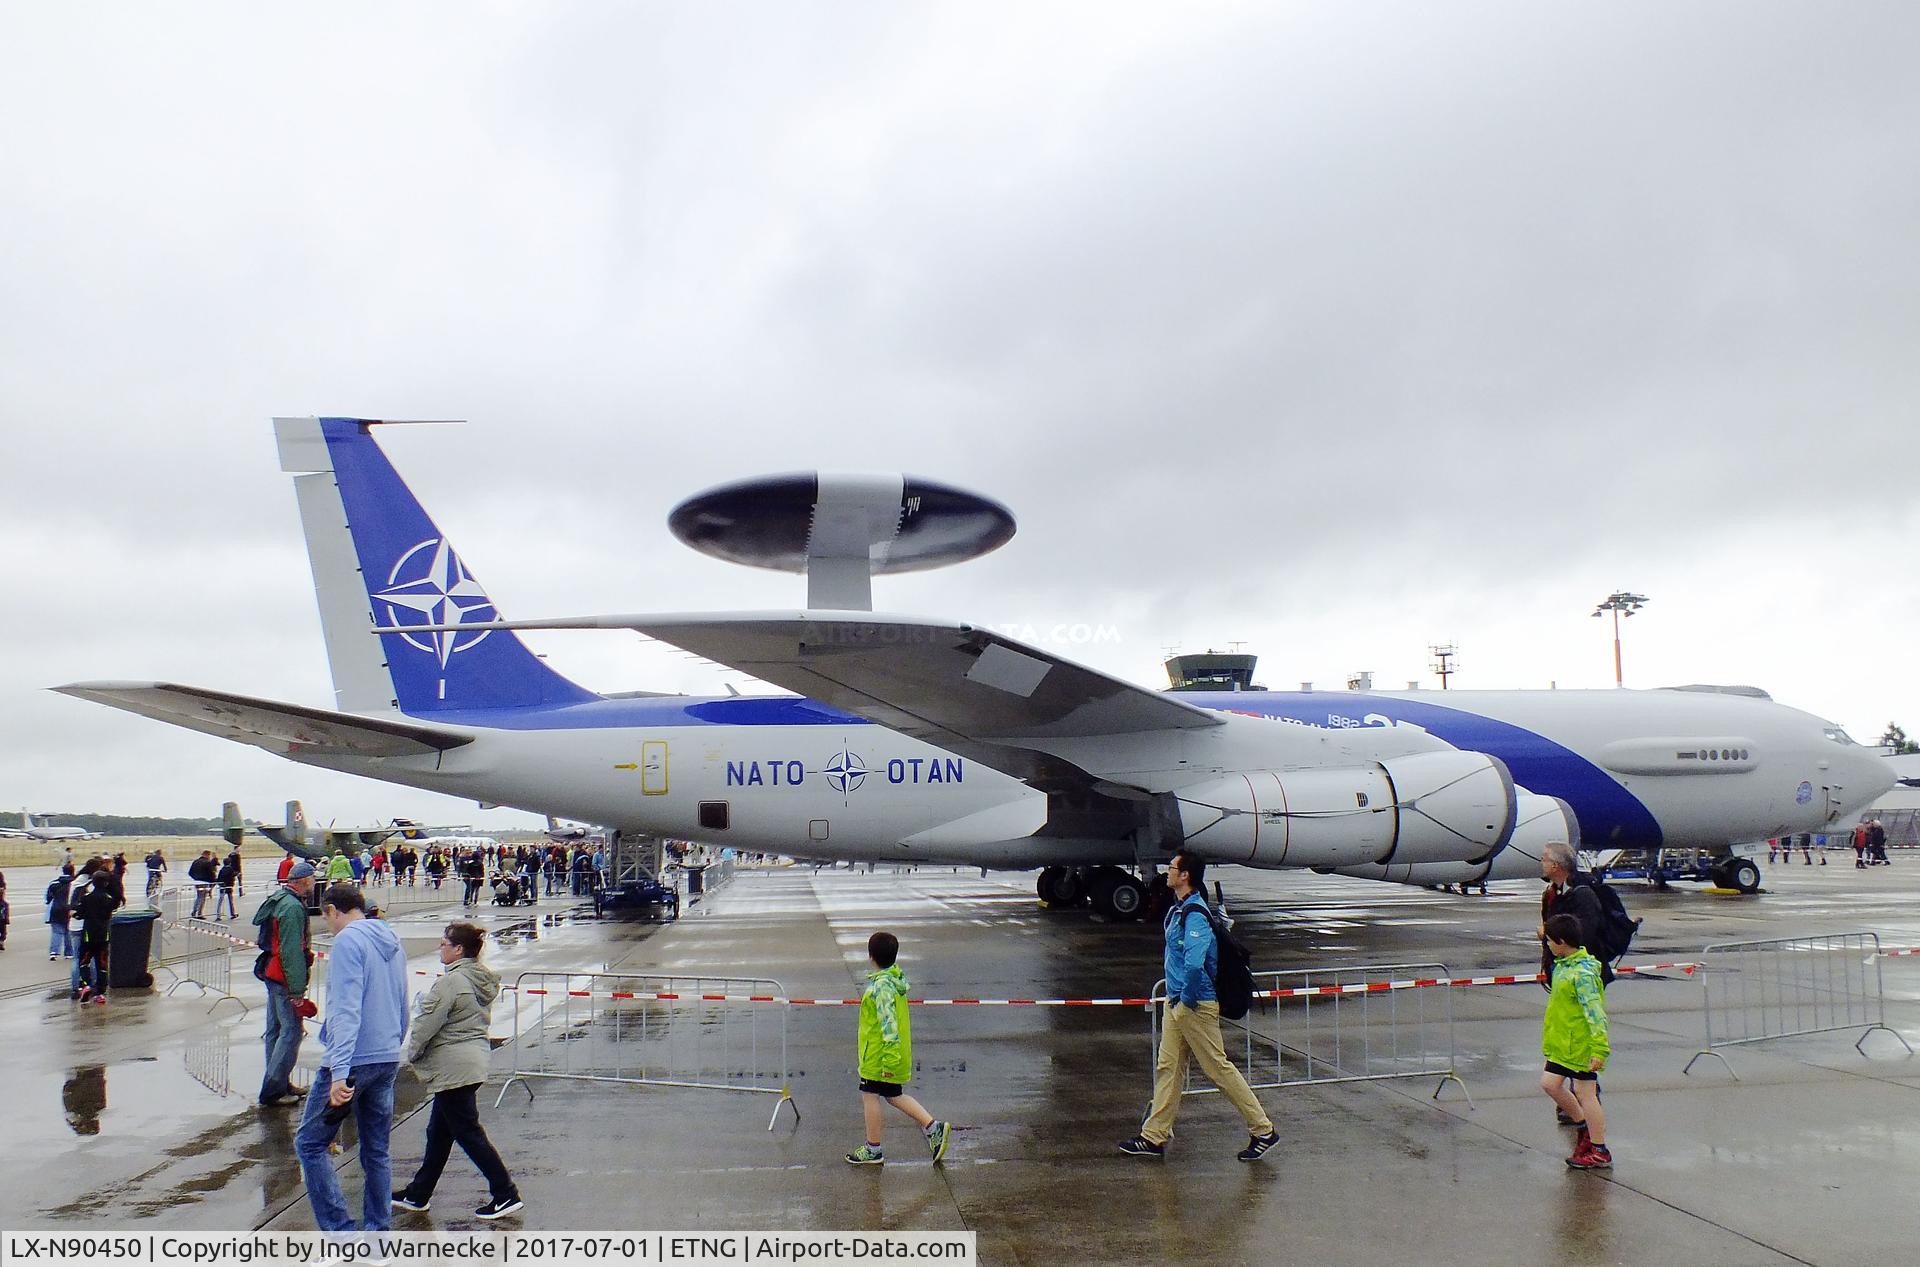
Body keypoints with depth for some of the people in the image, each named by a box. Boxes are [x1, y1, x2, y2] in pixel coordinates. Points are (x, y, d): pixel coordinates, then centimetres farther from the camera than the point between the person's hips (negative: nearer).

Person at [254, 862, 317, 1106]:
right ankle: (272, 1092, -4)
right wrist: (297, 991, -22)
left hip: (271, 973, 11)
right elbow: (292, 953, -23)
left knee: (276, 1029, 17)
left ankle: (279, 1084, 27)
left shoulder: (278, 900, 13)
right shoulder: (293, 907, -20)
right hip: (284, 977, -11)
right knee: (291, 1031, -6)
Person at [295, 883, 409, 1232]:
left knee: (310, 1143, 5)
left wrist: (339, 1072, -26)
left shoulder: (348, 940, -11)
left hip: (353, 1060, -8)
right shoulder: (393, 942, 14)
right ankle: (377, 1234, 18)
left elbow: (346, 1010, -21)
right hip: (389, 1060, 8)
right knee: (377, 1150, 14)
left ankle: (342, 1232, 1)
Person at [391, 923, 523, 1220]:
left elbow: (427, 1024, -17)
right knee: (439, 1131, 19)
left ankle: (506, 1194, 0)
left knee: (468, 1133, -2)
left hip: (453, 1068, -10)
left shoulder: (452, 981, -19)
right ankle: (418, 1194, 31)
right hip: (475, 1059, 10)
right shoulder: (483, 980, 10)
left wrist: (413, 1054, 3)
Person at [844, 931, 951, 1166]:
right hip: (900, 1051, 9)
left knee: (870, 1096, 6)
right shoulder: (896, 978, 6)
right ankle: (933, 1127, 13)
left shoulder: (881, 986, -23)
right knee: (894, 1096, 19)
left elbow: (889, 1025, -26)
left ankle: (872, 1150, 17)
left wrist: (890, 1059, -25)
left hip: (877, 1055, -9)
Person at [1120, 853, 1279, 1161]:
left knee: (1218, 1068, -1)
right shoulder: (1178, 910, 10)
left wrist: (1188, 998, -22)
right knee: (1168, 1067, 12)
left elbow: (1195, 964, -35)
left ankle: (1263, 1131, 11)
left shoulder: (1195, 914, -22)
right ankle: (1154, 1137, 19)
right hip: (1176, 1002, 10)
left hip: (1196, 1005, -10)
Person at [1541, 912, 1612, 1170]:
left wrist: (1599, 1049, -30)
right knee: (1550, 1083, 12)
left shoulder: (1582, 974, -23)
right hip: (1563, 1043, 9)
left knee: (1585, 1095, 0)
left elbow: (1596, 1013, -26)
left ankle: (1600, 1153, 12)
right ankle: (1583, 1125, 30)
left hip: (1581, 1044, -9)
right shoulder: (1563, 965, 7)